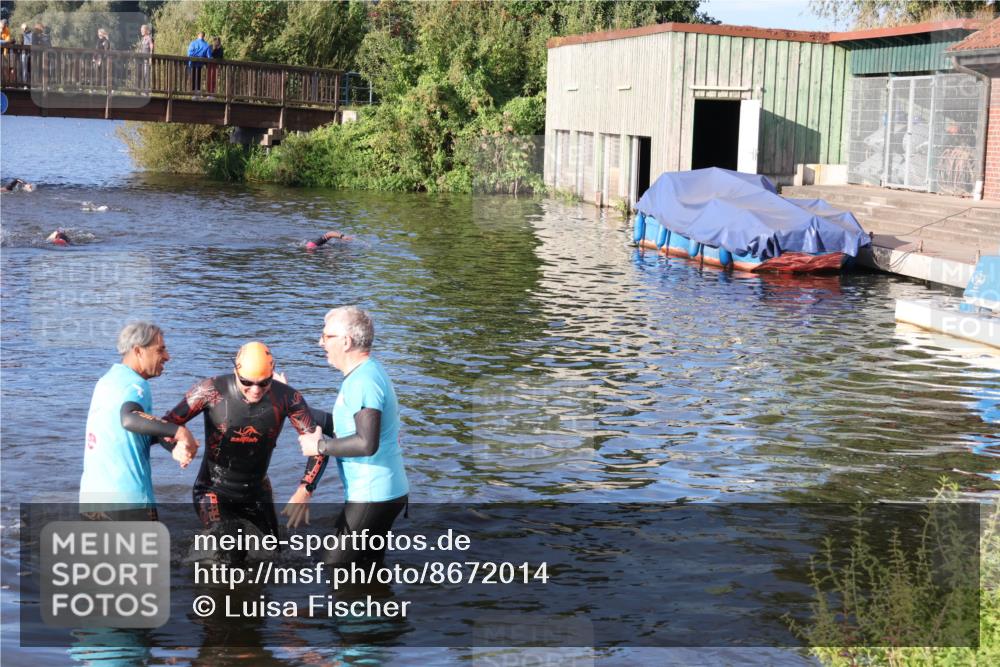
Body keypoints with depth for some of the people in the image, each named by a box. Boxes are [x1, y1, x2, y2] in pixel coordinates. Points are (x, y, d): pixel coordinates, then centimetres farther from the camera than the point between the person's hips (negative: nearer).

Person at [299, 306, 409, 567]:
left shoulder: (363, 381, -20)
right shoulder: (369, 372, 13)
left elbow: (367, 443, -29)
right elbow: (353, 424, 21)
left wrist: (320, 446, -18)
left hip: (371, 496, -11)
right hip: (389, 491, 11)